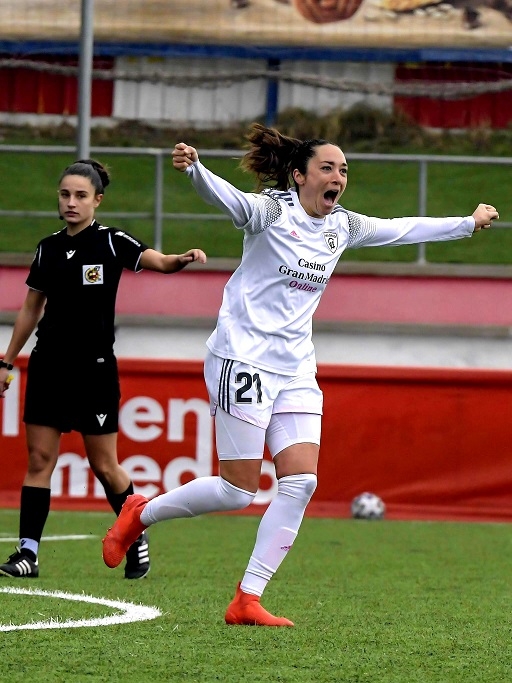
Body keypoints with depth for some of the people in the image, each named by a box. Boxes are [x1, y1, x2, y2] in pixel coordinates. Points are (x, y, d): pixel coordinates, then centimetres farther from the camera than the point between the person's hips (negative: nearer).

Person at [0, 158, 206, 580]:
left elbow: (157, 261, -21)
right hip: (48, 366, 4)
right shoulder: (48, 248, 8)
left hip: (94, 370, -4)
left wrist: (182, 259, -44)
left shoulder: (112, 242, -5)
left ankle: (137, 539, 21)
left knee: (104, 466, 0)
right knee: (39, 458, -1)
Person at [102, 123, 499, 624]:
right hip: (244, 359, -7)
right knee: (236, 490, -8)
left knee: (301, 481, -8)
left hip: (296, 371, 7)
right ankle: (140, 513, 17)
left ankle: (247, 601, -4)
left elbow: (401, 229, 26)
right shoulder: (271, 211, -10)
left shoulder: (342, 226, 11)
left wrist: (468, 223, 33)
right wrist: (193, 169, -51)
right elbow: (226, 197, -30)